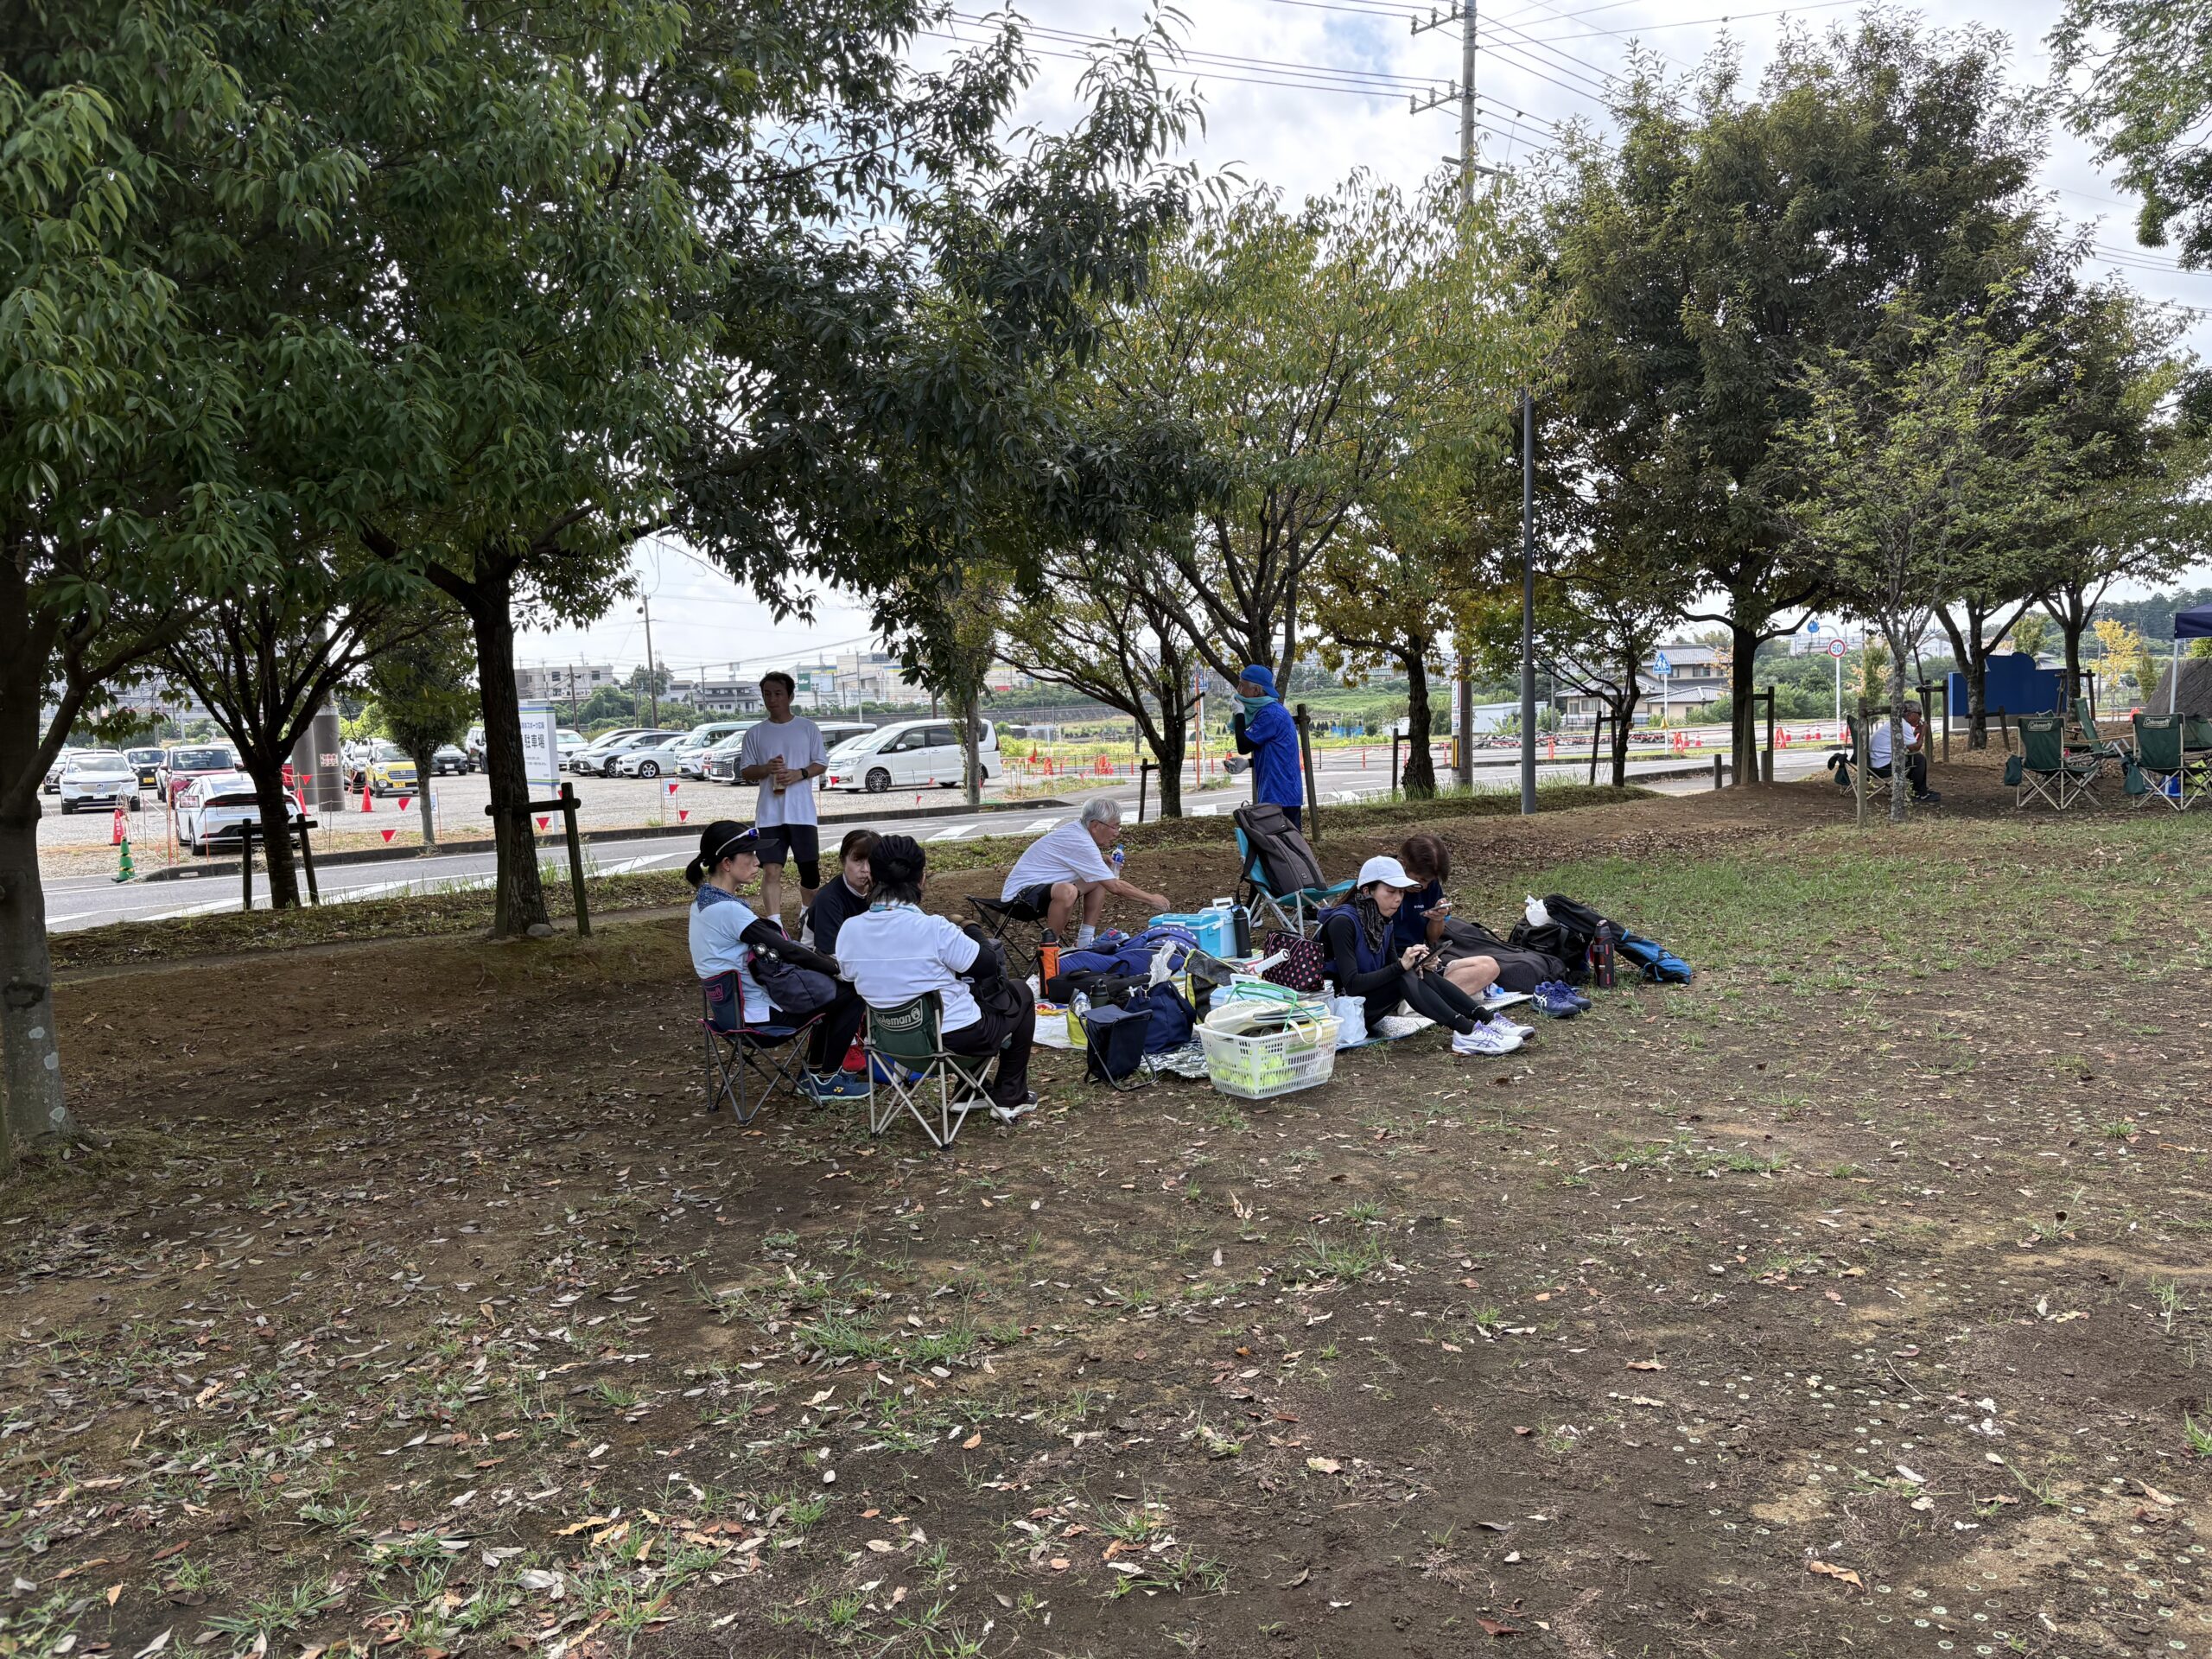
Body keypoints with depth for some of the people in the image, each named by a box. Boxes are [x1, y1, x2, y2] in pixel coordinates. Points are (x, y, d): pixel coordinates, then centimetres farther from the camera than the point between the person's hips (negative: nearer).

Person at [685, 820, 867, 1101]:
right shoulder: (727, 910, -26)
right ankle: (827, 1082, 8)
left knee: (833, 987, 23)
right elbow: (787, 950, -23)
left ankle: (815, 1071, 27)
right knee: (852, 992, -3)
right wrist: (838, 968, -10)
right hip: (760, 1012, -10)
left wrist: (828, 965, 3)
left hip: (735, 1003, 10)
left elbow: (771, 946, 8)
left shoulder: (703, 901, 6)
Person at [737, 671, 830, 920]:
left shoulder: (808, 728, 5)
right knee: (771, 871, -8)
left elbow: (822, 764, 6)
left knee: (810, 869, 7)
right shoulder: (755, 733, 8)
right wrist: (766, 769, -13)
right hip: (769, 814, 0)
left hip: (802, 812, 0)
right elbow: (745, 771, 8)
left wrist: (799, 774, -14)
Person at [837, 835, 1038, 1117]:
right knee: (1020, 994, 23)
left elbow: (852, 981, 5)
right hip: (955, 1038, -6)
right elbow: (987, 966, -13)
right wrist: (968, 932, 7)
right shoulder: (934, 929, -26)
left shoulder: (848, 932, -11)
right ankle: (1010, 1098, 26)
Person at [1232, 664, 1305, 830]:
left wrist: (1239, 714, -6)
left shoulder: (1270, 714, -16)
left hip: (1280, 798, -10)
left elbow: (1243, 746, -16)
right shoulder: (1269, 710, 16)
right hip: (1280, 796, 10)